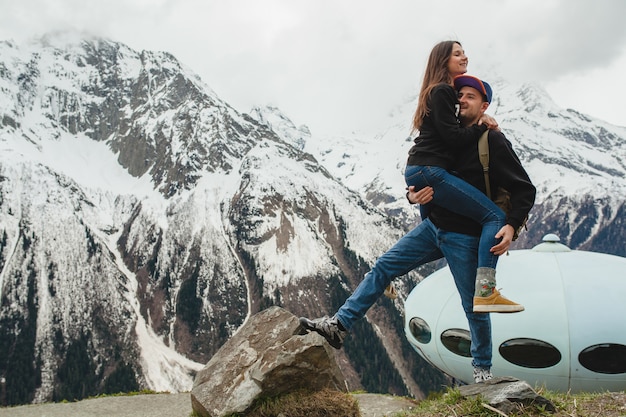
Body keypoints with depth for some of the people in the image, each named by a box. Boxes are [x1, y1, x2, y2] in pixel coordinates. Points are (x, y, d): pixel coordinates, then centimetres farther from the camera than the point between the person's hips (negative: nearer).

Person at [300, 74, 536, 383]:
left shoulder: (493, 142, -10)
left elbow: (525, 190, -11)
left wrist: (511, 225, -26)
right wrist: (413, 196, -9)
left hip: (464, 238, -6)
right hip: (433, 227, 6)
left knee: (474, 306, 6)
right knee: (383, 267, -1)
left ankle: (482, 369, 28)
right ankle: (339, 326, 1)